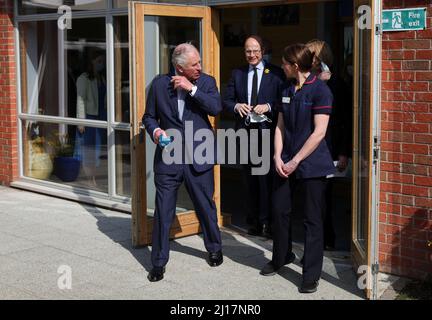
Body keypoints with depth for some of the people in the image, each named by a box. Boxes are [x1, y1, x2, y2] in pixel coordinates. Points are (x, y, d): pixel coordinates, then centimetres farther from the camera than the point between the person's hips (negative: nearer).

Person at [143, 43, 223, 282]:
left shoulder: (206, 82, -1)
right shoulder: (159, 84, 0)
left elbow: (216, 108, -17)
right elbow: (149, 116, 8)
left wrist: (191, 88, -21)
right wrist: (155, 131, -12)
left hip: (198, 157, 0)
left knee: (206, 208, 14)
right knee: (163, 213, 3)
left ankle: (214, 249, 38)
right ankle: (159, 262, 17)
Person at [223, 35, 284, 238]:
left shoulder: (275, 73, 1)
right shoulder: (237, 74, 12)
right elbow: (226, 100, 9)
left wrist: (268, 106, -20)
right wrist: (236, 106, -12)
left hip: (267, 130, -4)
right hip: (245, 130, 4)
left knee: (266, 176, -8)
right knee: (249, 178, 10)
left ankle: (266, 221, -1)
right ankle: (253, 221, 18)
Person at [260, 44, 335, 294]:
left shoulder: (319, 90, -11)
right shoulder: (288, 91, 10)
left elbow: (319, 132, -15)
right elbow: (281, 127, 10)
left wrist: (295, 161, -14)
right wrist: (278, 157, -4)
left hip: (312, 164, -6)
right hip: (287, 162, 7)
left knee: (312, 219, 1)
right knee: (280, 210, 12)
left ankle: (312, 274, 11)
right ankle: (282, 257, 34)